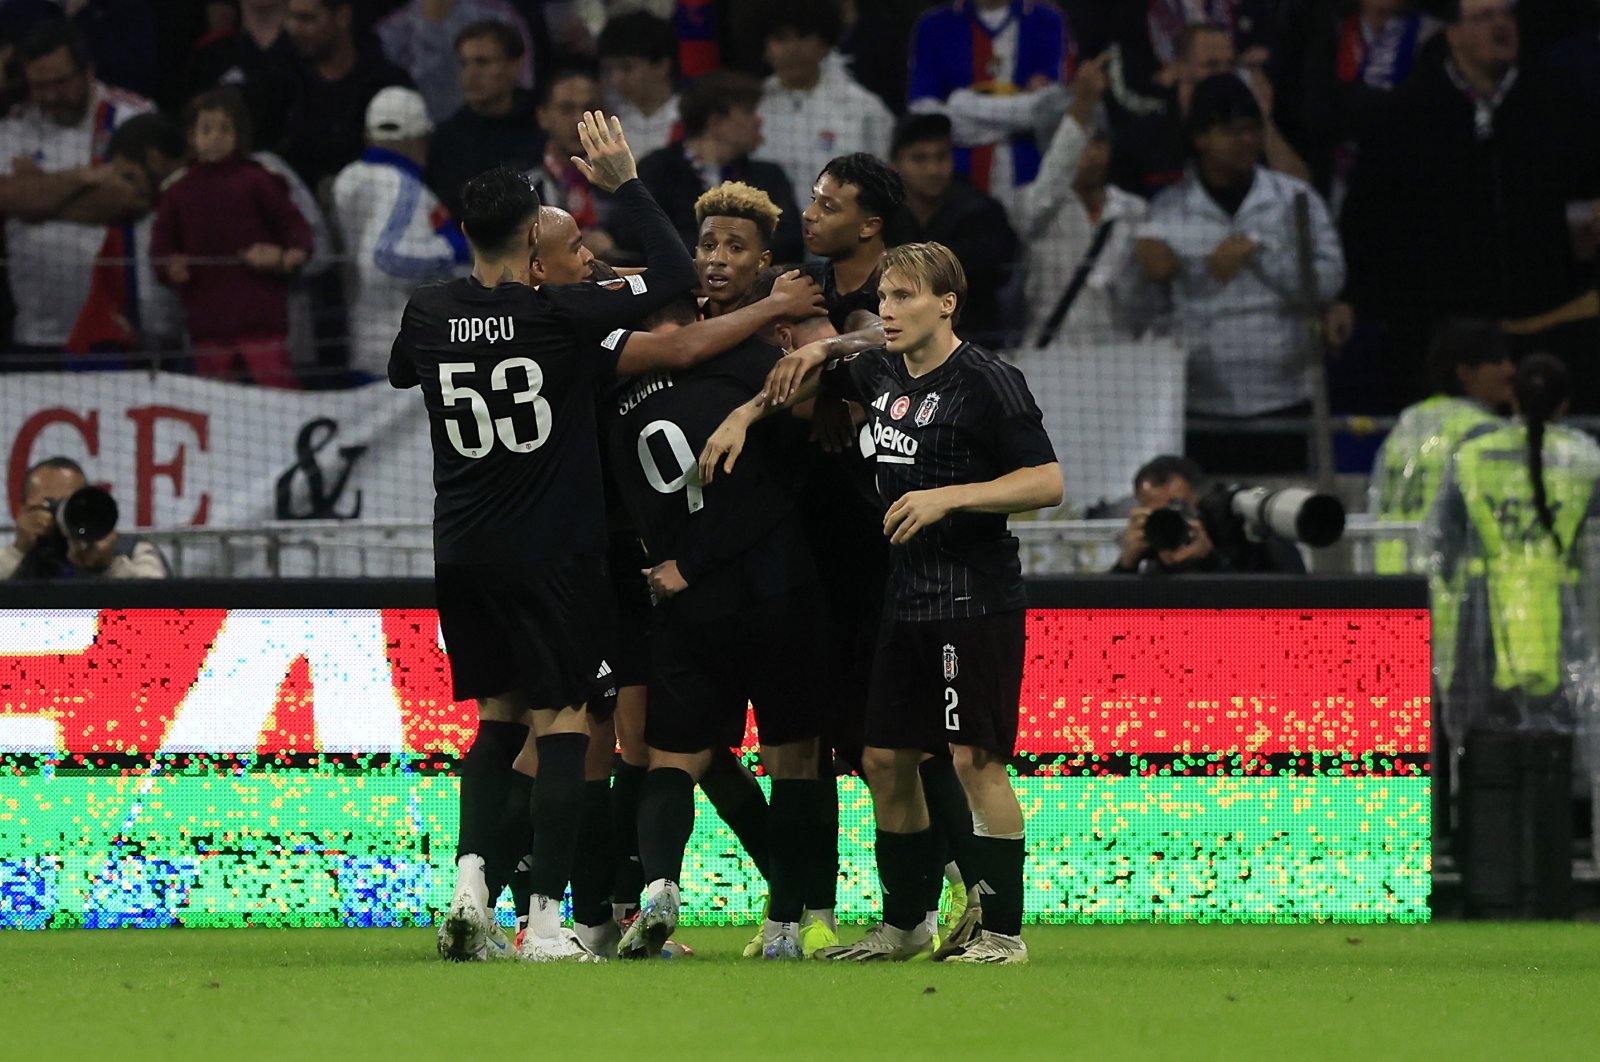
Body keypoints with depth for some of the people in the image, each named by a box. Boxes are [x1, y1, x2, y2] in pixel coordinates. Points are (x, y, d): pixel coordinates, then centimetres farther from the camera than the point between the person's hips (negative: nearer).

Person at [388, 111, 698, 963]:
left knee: (500, 714, 18)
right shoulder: (560, 315, -15)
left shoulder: (429, 316, -1)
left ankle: (471, 878, -1)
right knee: (562, 720, 1)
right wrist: (624, 183, -6)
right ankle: (545, 919, -5)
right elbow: (676, 279, -13)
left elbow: (402, 372, 22)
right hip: (554, 554, -5)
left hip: (462, 555, 5)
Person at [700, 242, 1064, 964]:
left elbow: (1047, 481, -14)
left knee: (975, 758, -10)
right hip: (907, 600, 8)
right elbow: (810, 371, 32)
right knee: (886, 757, 9)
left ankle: (1003, 931, -5)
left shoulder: (986, 382, -11)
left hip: (975, 599, -8)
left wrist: (948, 497, -21)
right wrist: (744, 416, 19)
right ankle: (904, 923, 21)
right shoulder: (880, 374, 11)